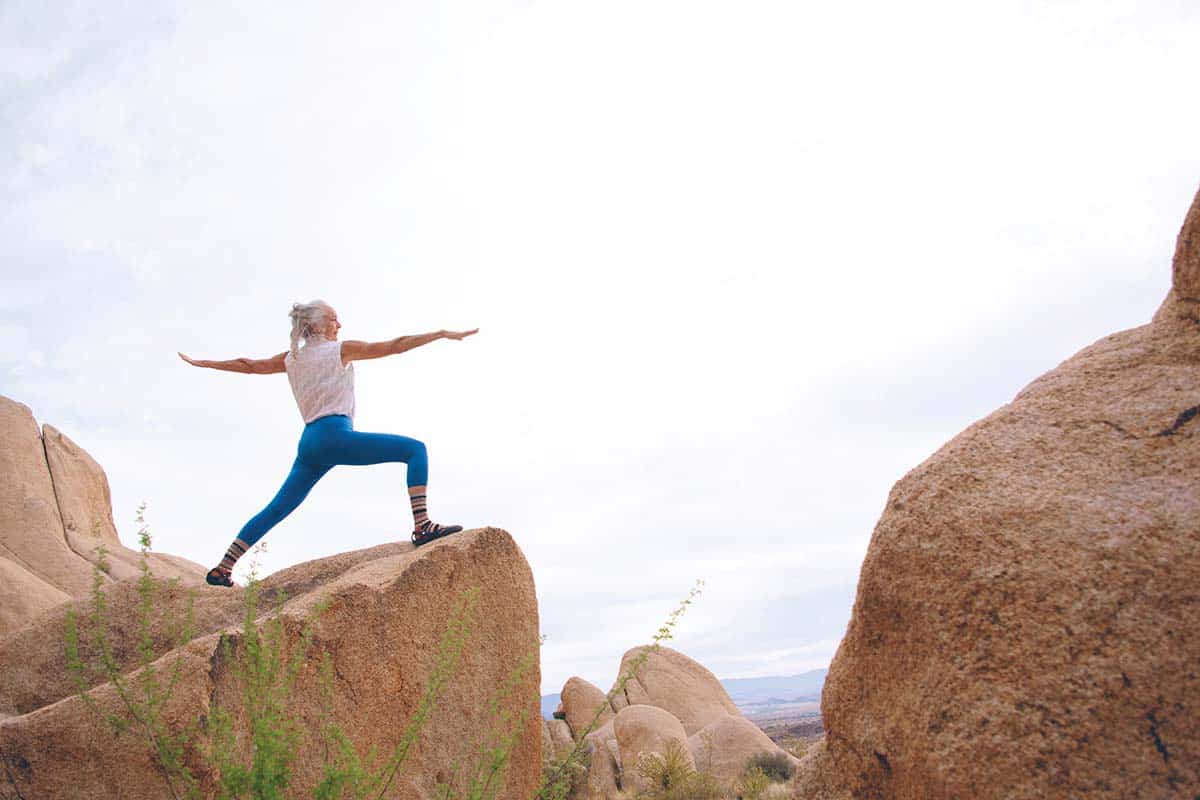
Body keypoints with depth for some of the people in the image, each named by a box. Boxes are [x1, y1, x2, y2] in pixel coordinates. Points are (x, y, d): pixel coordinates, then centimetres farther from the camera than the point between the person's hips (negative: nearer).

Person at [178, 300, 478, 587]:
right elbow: (394, 346, -2)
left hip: (309, 442, 7)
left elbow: (250, 365, 27)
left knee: (277, 509, 15)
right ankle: (422, 526, -23)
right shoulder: (341, 349, 3)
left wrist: (202, 363, 42)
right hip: (335, 434, -7)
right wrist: (443, 334, -1)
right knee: (415, 449, -8)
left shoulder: (292, 358, 19)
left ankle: (222, 568, 14)